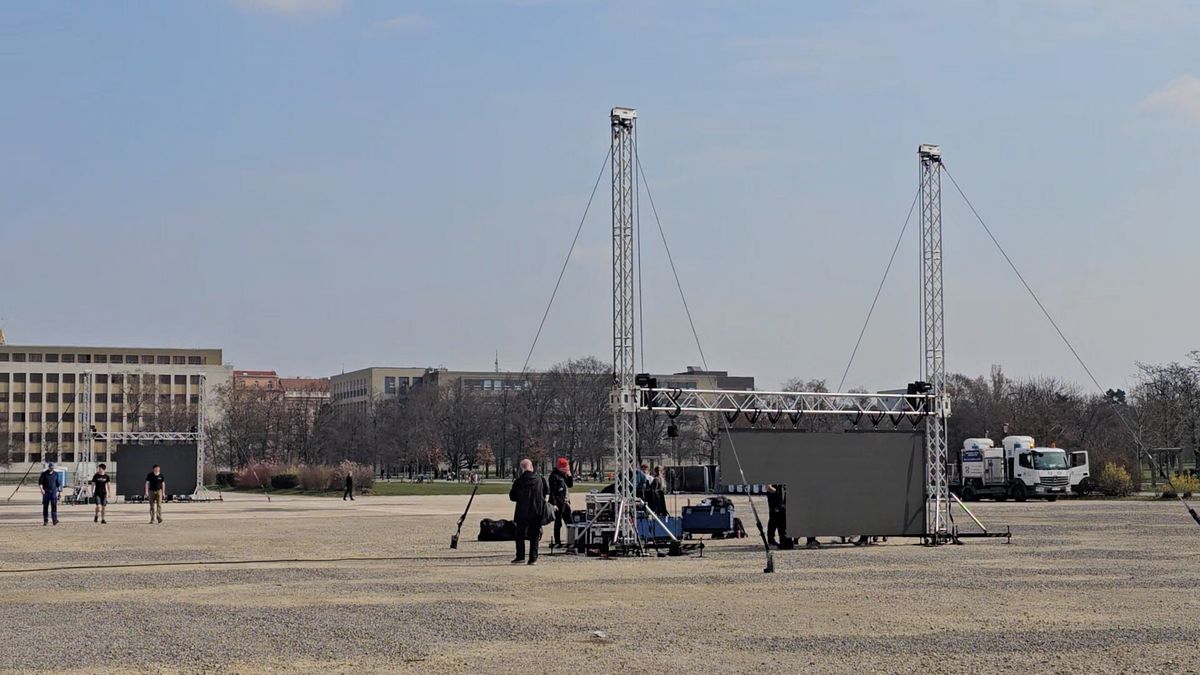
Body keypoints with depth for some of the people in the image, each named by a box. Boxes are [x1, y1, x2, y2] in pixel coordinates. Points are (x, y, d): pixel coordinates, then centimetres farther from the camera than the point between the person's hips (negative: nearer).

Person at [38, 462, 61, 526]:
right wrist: (41, 489, -21)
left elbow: (58, 483, 19)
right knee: (45, 506, 3)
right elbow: (40, 482, -4)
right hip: (46, 492, -1)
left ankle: (55, 519, -19)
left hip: (53, 492, 1)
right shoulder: (43, 474, 1)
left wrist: (59, 491, 19)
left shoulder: (56, 474, 10)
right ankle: (45, 521, 10)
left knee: (54, 505, -12)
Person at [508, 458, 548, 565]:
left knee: (520, 534, 12)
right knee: (535, 536, 8)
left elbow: (512, 497, -2)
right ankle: (533, 558, 4)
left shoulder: (518, 481, -8)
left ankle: (520, 556, 6)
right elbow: (547, 490, 13)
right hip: (538, 512, 2)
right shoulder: (540, 479, -2)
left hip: (523, 512, -2)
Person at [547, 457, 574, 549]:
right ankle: (557, 542, 4)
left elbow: (571, 484, 20)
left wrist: (569, 475, 5)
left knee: (570, 522, 9)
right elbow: (552, 491, -16)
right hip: (558, 502, -8)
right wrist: (554, 504, -21)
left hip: (566, 502, 8)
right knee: (558, 523, -2)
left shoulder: (564, 475, 14)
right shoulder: (554, 476, -11)